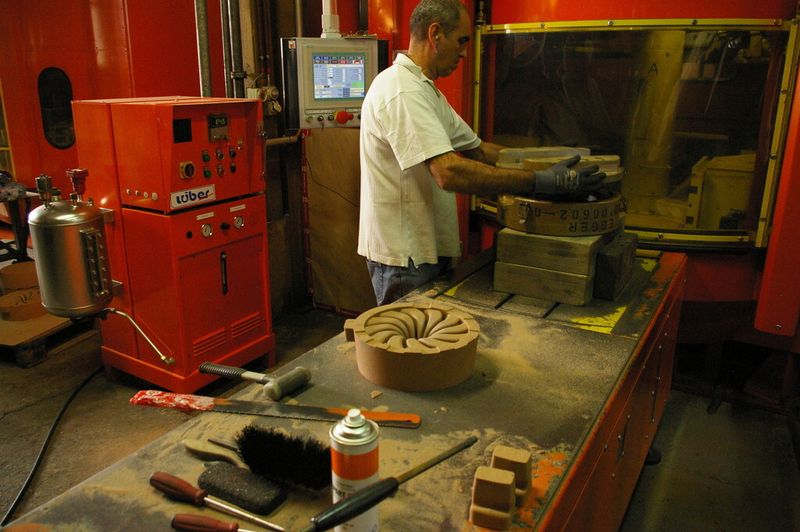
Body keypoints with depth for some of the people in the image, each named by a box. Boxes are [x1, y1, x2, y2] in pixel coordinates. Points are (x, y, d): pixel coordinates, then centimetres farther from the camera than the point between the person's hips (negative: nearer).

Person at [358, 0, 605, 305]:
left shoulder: (427, 91, 14)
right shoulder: (402, 91, -21)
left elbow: (478, 148, 15)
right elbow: (450, 173, -33)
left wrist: (549, 163, 5)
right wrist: (541, 182, -29)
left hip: (427, 248, 10)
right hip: (403, 257, -10)